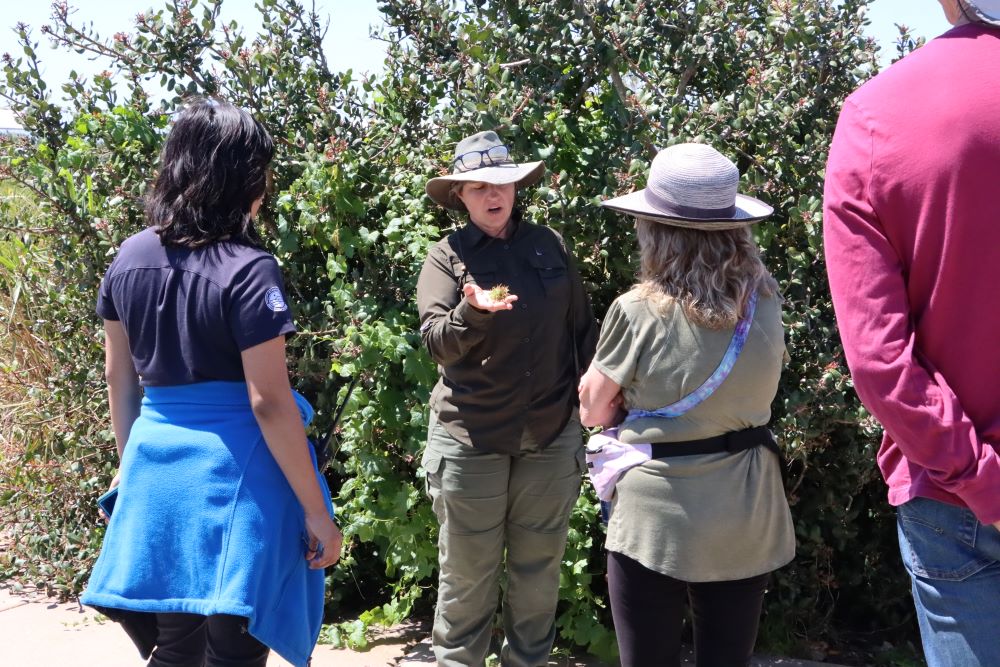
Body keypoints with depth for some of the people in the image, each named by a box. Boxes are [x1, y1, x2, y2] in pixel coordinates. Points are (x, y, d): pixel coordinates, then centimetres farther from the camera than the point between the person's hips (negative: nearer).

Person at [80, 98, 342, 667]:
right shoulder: (248, 269, -16)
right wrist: (316, 511, -11)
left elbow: (119, 375, 12)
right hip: (233, 473, -6)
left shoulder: (131, 257, 4)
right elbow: (268, 402, -17)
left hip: (156, 467, 6)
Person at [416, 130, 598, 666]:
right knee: (466, 576, 6)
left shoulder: (549, 245, 6)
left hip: (552, 437, 3)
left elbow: (582, 329, 11)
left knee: (539, 569, 14)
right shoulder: (446, 256, -2)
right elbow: (436, 340, -14)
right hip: (469, 439, -2)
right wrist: (473, 311, -33)